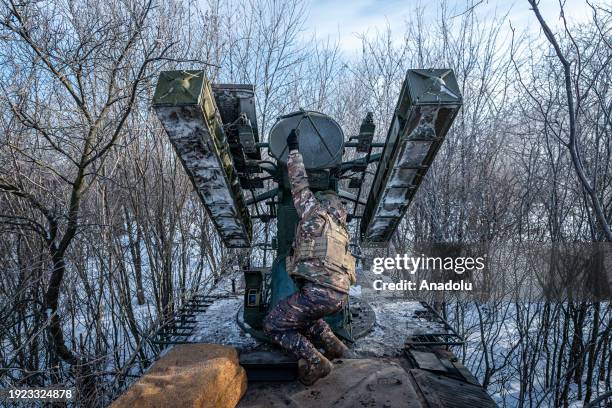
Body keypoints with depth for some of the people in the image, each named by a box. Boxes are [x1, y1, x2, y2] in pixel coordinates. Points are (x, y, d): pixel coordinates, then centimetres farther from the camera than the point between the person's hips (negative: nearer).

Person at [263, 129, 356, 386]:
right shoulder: (339, 228, 25)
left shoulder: (315, 210, 6)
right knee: (301, 313, 33)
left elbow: (299, 183, 13)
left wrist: (293, 149, 23)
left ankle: (315, 362, -5)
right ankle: (334, 347, 20)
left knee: (273, 325, 4)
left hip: (319, 291, -8)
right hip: (340, 295, 8)